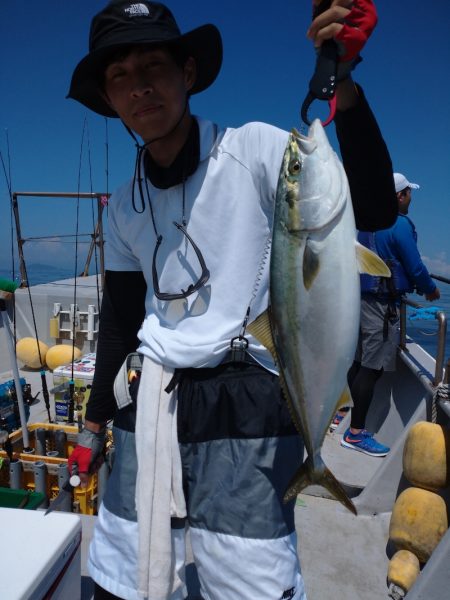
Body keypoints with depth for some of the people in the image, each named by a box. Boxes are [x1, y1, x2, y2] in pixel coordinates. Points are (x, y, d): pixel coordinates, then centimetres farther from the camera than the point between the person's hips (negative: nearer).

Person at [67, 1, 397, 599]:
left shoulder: (254, 151, -5)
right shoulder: (124, 205, 10)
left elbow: (373, 211, -14)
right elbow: (119, 316, 15)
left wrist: (342, 82, -24)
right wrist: (95, 421, 19)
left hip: (245, 403, -4)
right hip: (149, 402, 5)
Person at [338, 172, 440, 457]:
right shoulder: (400, 224, -12)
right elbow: (415, 267, -12)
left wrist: (418, 286, 26)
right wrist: (431, 290, 7)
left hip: (364, 299, 9)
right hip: (383, 305, -9)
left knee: (361, 361, 17)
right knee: (373, 367, -6)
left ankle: (345, 412, 28)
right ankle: (356, 432, -1)